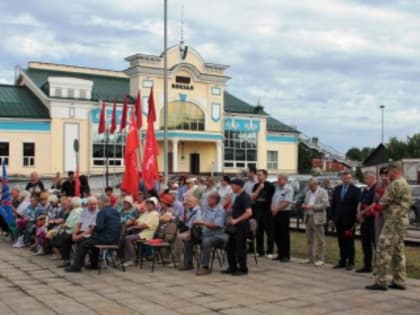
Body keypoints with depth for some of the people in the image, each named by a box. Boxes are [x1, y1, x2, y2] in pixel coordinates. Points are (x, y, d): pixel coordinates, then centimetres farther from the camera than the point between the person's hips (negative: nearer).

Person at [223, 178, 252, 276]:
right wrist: (231, 219, 9)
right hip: (235, 227, 10)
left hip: (242, 227, -10)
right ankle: (232, 268, 22)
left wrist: (236, 220, -21)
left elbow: (249, 213, -24)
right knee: (230, 247, 12)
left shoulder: (245, 197, -14)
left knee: (240, 248, -2)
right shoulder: (237, 197, 14)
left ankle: (243, 269, 10)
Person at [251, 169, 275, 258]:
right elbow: (252, 198, 2)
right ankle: (260, 250, 16)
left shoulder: (270, 186, -3)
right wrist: (259, 189, -8)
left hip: (267, 211, -5)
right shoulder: (256, 186, 12)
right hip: (257, 211, 5)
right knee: (259, 231, 8)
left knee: (269, 231, -1)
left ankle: (270, 252, 3)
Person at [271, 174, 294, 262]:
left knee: (284, 235, -3)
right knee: (277, 235, 11)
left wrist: (277, 209, -13)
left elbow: (286, 202, -16)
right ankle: (280, 254, 21)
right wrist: (273, 208, -6)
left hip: (284, 213, -8)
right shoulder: (277, 188, 14)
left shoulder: (289, 189, -9)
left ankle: (286, 256, 3)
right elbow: (273, 199, 13)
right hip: (275, 214, 8)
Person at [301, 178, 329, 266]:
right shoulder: (308, 193, 17)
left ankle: (320, 259, 3)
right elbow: (305, 203, 23)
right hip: (308, 218, 7)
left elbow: (325, 204, -14)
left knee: (320, 240, -2)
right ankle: (311, 258, 17)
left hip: (317, 218, -7)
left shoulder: (323, 192, -5)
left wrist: (312, 206, -18)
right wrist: (304, 206, -1)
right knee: (309, 239, 10)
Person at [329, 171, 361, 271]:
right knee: (341, 243, 10)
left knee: (349, 243, 3)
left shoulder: (356, 190, -5)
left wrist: (355, 221, -13)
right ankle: (342, 261, 17)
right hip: (339, 221, 4)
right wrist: (331, 218, 6)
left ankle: (350, 263, 10)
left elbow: (357, 206, -9)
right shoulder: (337, 189, 10)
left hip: (349, 221, -4)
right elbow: (333, 204, 11)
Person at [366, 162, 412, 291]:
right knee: (398, 251, 13)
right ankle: (399, 281, 17)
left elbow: (383, 203, -14)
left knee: (383, 250, -8)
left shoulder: (395, 184, -15)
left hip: (393, 221, -10)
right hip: (403, 221, 10)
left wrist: (375, 207, 8)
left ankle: (380, 281, -7)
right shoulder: (405, 184, 18)